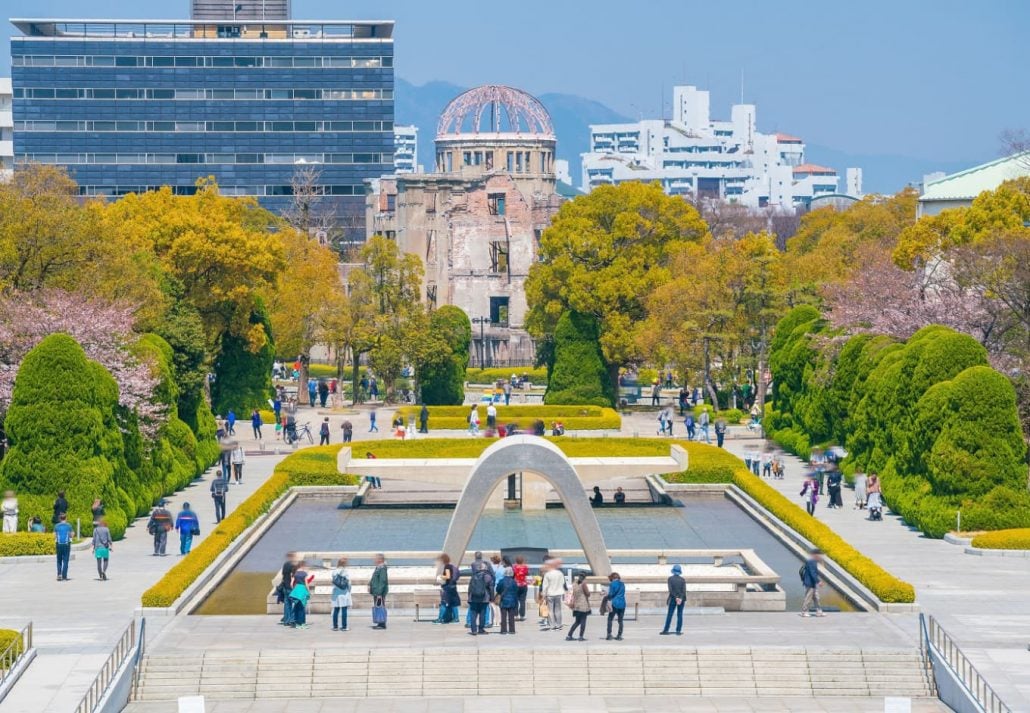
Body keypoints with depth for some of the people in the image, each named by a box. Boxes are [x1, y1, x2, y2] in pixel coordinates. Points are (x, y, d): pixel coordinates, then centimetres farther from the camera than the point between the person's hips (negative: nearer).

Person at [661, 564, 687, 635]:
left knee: (669, 615, 2)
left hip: (673, 598, -1)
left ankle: (666, 630, 1)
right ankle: (678, 631, 1)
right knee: (680, 615, 4)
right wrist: (680, 599, -16)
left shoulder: (670, 578, -4)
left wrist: (676, 598, -12)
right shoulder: (682, 579, 0)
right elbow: (684, 590, -9)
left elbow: (670, 589, -11)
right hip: (681, 599, 1)